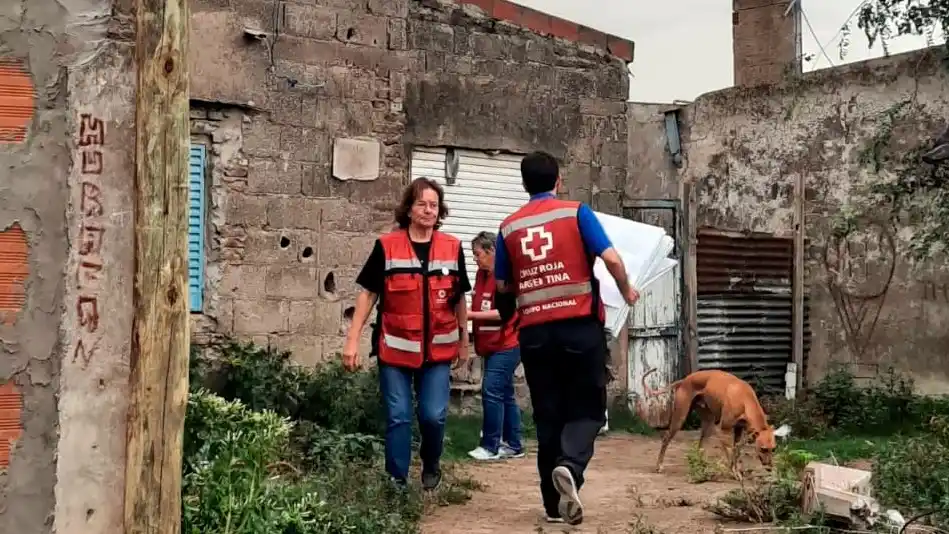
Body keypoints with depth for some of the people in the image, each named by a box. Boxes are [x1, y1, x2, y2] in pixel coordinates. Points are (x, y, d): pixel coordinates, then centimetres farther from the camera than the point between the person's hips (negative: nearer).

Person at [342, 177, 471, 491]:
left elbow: (459, 298, 12)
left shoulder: (453, 248, 2)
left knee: (433, 415, -3)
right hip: (396, 348, -1)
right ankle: (396, 482, 16)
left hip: (438, 350, 1)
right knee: (398, 417, 3)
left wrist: (464, 341, 16)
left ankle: (431, 466, 27)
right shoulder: (386, 246, -5)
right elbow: (368, 294, -1)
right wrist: (352, 339, -6)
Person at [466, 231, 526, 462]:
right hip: (491, 346, 9)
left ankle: (490, 446, -4)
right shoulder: (482, 274, 10)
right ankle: (513, 445, 20)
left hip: (505, 346, -9)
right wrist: (466, 312, 1)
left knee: (491, 392, -10)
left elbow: (504, 312, -20)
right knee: (505, 395, 13)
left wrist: (471, 315, -20)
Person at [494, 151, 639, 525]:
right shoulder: (576, 212, -1)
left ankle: (555, 504, 13)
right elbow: (611, 258, -9)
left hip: (534, 331, 3)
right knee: (586, 407, 8)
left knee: (548, 416, 10)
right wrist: (626, 291, 8)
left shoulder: (509, 227, 7)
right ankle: (569, 466, -20)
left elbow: (503, 286, 13)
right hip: (580, 325, -3)